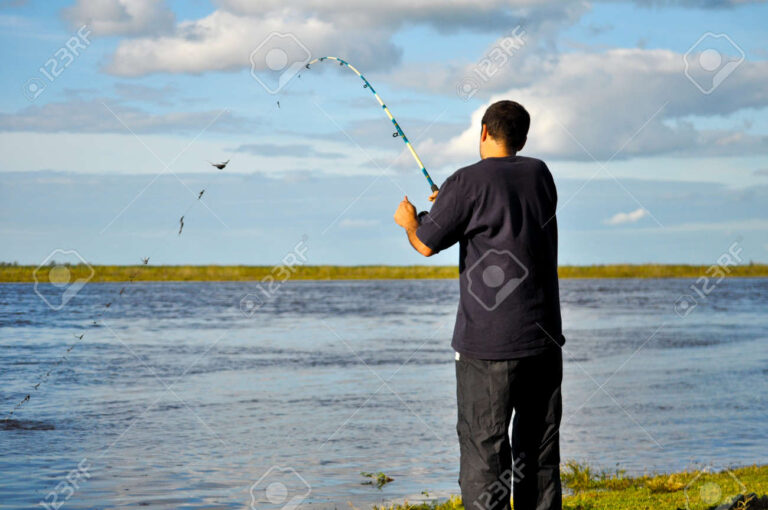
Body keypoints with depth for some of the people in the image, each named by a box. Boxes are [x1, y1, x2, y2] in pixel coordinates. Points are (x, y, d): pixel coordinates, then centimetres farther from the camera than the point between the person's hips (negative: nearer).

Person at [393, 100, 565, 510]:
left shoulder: (469, 183, -9)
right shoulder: (540, 174, 9)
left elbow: (426, 244, -4)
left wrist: (409, 221, 18)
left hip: (488, 344, -5)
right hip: (544, 338, 5)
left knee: (484, 450, -3)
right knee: (539, 452, 11)